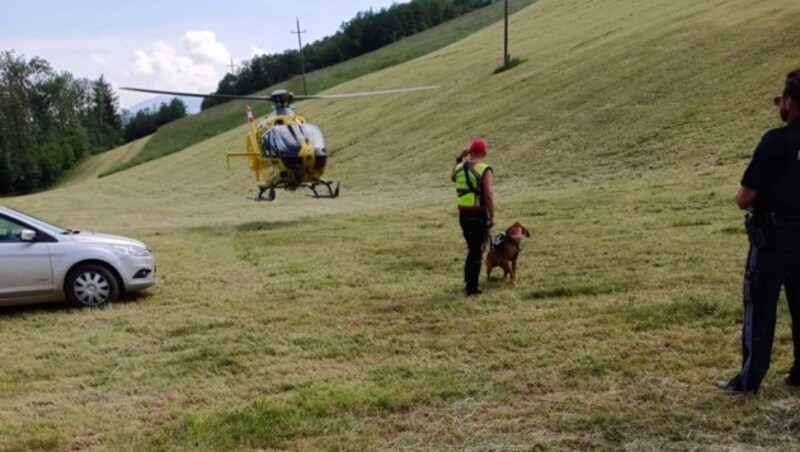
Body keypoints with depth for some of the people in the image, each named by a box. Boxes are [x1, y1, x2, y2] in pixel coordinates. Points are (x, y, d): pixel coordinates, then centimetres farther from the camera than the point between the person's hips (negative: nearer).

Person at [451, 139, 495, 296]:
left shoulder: (460, 168, 6)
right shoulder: (484, 169, -13)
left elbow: (452, 177, 30)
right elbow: (488, 194, -19)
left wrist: (459, 158, 24)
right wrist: (492, 216, -12)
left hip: (463, 214, 6)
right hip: (479, 214, -6)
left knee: (472, 248, 22)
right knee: (477, 251, 3)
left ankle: (468, 282, 28)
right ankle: (471, 288, 5)